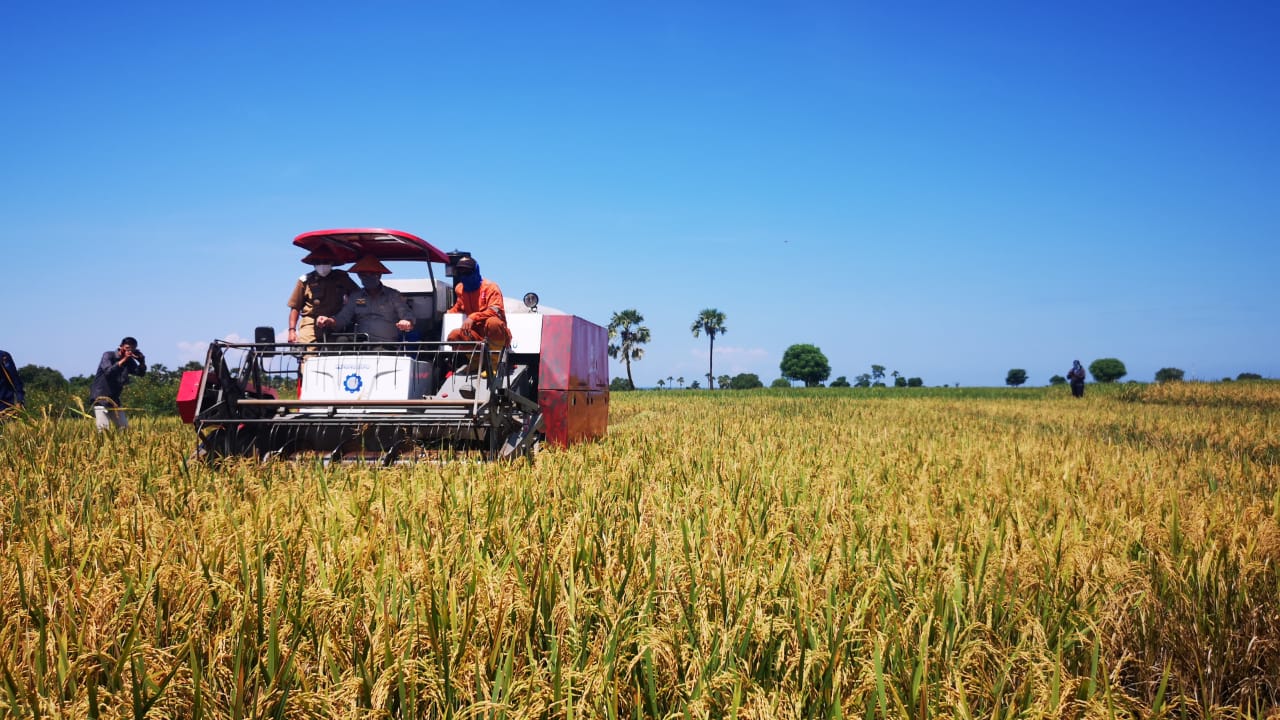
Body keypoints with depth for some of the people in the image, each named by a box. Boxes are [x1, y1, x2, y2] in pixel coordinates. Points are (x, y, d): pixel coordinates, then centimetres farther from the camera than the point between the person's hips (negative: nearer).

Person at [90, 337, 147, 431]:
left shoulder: (129, 361, 5)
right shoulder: (108, 355, -10)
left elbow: (141, 373, 0)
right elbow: (108, 372, -27)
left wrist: (142, 361, -17)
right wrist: (123, 360, -30)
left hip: (114, 399, 6)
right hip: (100, 398, -6)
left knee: (125, 428, 6)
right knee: (103, 428, -16)